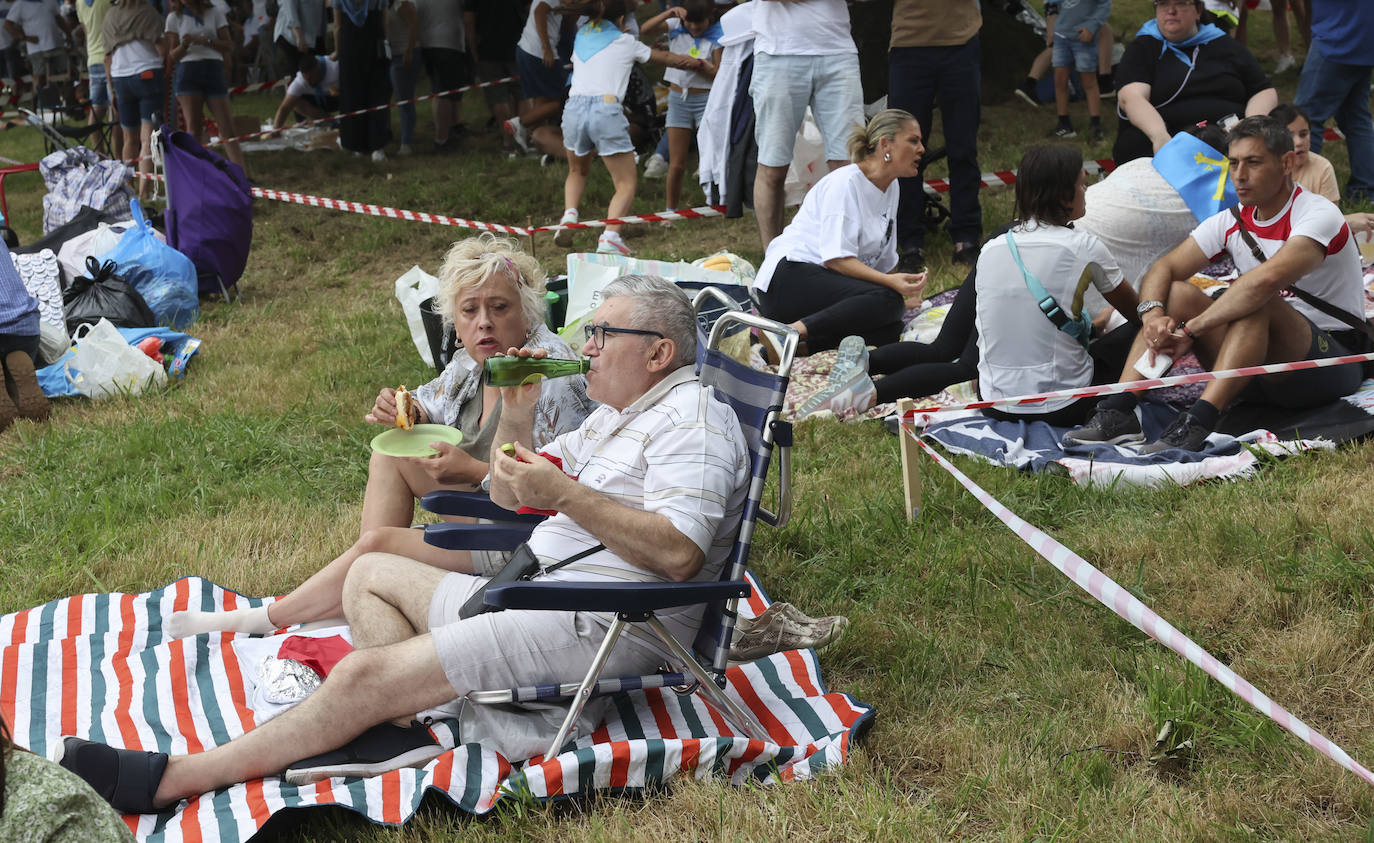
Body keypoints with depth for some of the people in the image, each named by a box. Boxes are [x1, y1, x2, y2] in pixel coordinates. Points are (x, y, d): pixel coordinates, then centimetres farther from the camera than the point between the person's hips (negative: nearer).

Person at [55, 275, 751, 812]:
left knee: (365, 674, -18)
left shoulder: (693, 418, -9)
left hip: (597, 625, -11)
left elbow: (678, 554, -24)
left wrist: (564, 494, -24)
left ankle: (167, 780, -13)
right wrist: (517, 415, 3)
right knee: (371, 574, 16)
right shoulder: (616, 416, 21)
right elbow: (505, 494, 22)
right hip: (537, 595, 11)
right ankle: (402, 729, -9)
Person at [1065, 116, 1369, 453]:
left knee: (1259, 302, -34)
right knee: (1177, 293, -10)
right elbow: (1163, 269, 0)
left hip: (1337, 360, -6)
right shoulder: (1231, 222, 5)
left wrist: (1190, 330, -34)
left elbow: (1268, 278, -36)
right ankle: (1117, 412, -24)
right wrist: (1153, 315, -23)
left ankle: (1196, 424, -44)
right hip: (1266, 371, 6)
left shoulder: (1319, 215, -17)